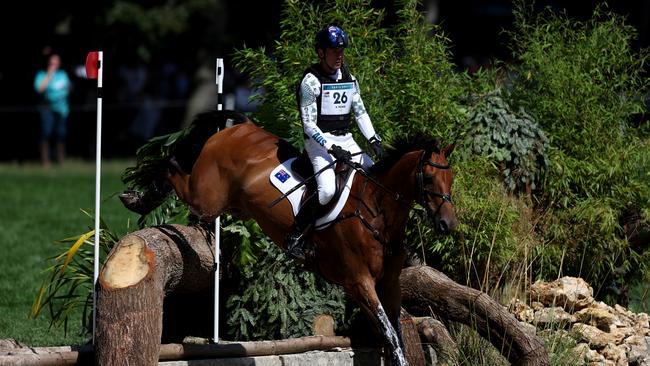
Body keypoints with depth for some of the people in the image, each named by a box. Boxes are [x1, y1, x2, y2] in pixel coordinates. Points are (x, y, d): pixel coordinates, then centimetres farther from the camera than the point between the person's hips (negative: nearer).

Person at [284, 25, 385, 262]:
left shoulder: (349, 78, 12)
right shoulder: (311, 81, -10)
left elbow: (360, 112, 15)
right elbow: (309, 124, -13)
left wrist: (374, 140, 0)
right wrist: (332, 149, -23)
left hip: (345, 141, 7)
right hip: (319, 141, -7)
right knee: (327, 190, -28)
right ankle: (294, 237, -17)